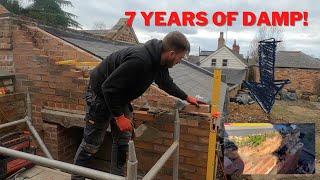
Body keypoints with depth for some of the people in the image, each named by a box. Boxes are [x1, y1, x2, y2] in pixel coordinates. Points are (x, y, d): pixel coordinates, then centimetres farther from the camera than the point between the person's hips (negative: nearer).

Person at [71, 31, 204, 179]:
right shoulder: (139, 60, -37)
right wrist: (119, 116, -25)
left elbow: (166, 82, 14)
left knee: (123, 141, 10)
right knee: (92, 143, 5)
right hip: (100, 94, -8)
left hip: (120, 97, 8)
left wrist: (186, 97, 19)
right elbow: (108, 87, -32)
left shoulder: (159, 60, -7)